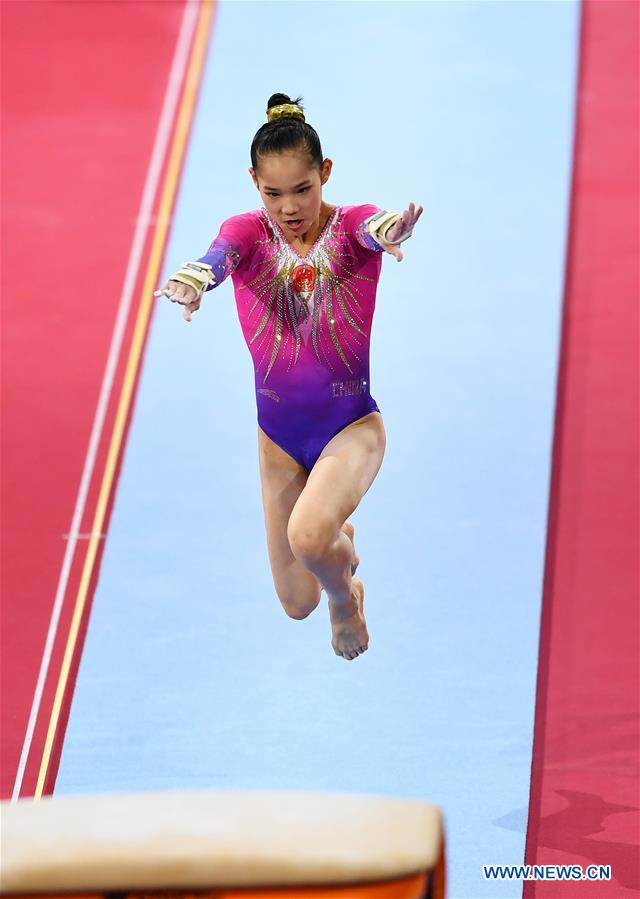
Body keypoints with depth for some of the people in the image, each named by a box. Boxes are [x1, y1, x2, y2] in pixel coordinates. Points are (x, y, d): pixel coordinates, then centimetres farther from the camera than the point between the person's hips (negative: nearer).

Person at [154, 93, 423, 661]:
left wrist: (391, 229, -61)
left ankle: (345, 596, 5)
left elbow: (378, 227, -35)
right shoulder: (247, 233, -8)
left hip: (351, 427, -3)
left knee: (307, 536, -32)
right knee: (298, 602, 12)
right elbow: (218, 256, -31)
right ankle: (337, 538, 50)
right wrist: (194, 278, -56)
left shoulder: (352, 228, -11)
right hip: (278, 436, 3)